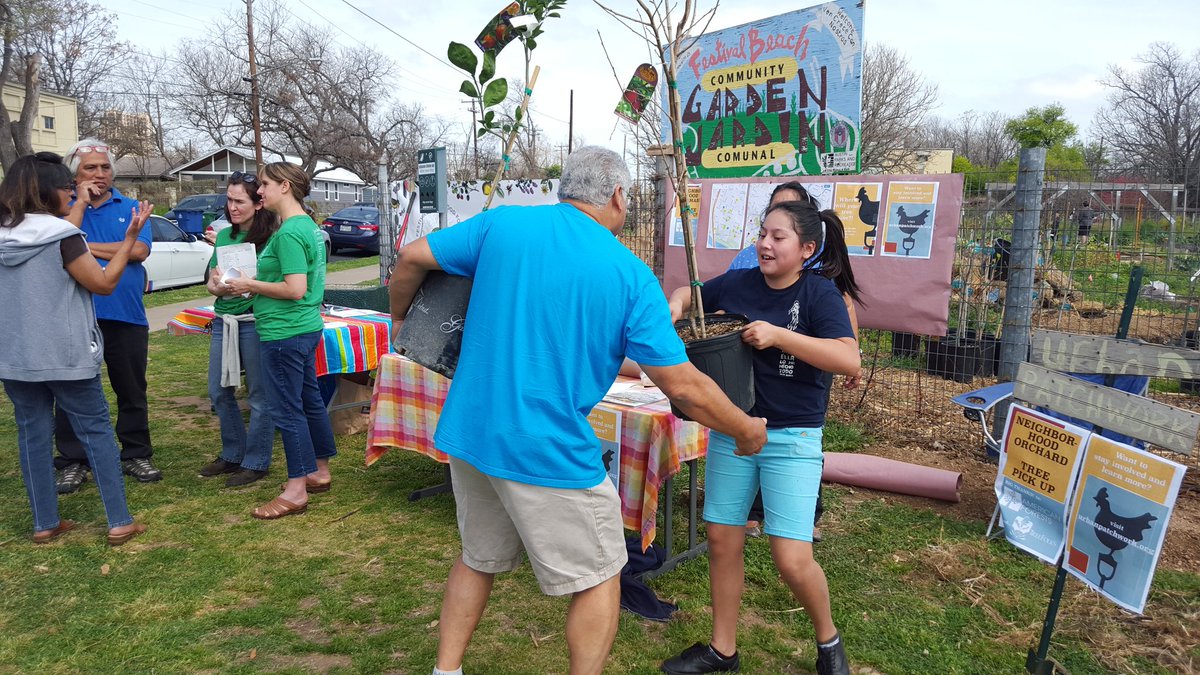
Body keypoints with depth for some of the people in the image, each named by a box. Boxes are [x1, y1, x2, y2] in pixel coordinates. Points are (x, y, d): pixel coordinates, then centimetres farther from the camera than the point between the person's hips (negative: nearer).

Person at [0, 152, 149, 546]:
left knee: (33, 436, 12)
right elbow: (104, 283, -10)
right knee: (96, 433, 3)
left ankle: (45, 524, 18)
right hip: (65, 356, -5)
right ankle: (119, 523, 5)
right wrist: (130, 237, -6)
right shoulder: (61, 235, -14)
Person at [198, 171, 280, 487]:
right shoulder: (224, 236, 10)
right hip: (224, 319, 7)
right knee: (219, 390, 15)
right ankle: (233, 454, 31)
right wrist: (218, 286, -10)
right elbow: (210, 282, 12)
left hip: (255, 321, -7)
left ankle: (255, 462, 16)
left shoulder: (270, 236, -10)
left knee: (259, 394, 3)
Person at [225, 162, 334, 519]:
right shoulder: (308, 225, 12)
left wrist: (251, 285, -11)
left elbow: (295, 289, -24)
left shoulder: (288, 232, -18)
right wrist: (254, 281, 13)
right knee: (309, 400, 17)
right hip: (306, 327, 10)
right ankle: (319, 472, 30)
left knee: (287, 409, -2)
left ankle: (296, 491, 7)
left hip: (284, 333, -10)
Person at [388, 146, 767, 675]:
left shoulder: (501, 224, 0)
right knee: (598, 578, 16)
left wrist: (400, 316, 23)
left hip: (467, 434, 5)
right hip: (550, 452, -5)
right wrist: (747, 431, 5)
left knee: (478, 560, 27)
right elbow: (683, 387, -11)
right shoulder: (631, 276, -9)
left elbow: (412, 258, 3)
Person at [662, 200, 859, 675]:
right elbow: (691, 293, 20)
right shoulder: (739, 283, 1)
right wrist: (676, 304, -4)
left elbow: (849, 360, -22)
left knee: (792, 560, -7)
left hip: (791, 438, -4)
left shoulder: (819, 293, -11)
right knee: (722, 541, 10)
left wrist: (778, 335, -28)